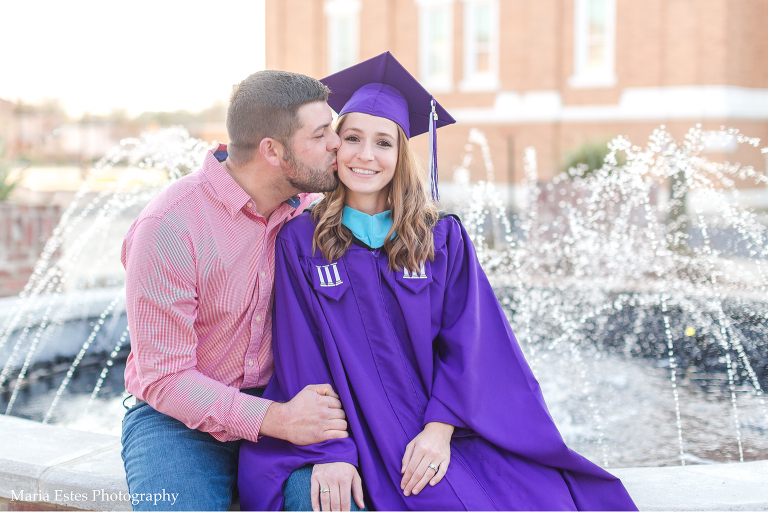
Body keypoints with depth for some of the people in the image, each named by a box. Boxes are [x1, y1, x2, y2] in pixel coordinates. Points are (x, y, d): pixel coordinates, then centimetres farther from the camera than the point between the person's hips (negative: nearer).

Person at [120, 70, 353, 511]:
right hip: (181, 420, -3)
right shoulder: (168, 227, -18)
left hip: (277, 407, 4)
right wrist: (275, 420, -29)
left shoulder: (308, 207, -1)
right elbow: (164, 378, -16)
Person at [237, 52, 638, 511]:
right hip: (343, 435, -1)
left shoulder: (444, 238, 8)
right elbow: (301, 355, -3)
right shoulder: (300, 243, 4)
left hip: (436, 434, 2)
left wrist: (439, 429, -13)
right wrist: (329, 452, -15)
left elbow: (465, 340, 1)